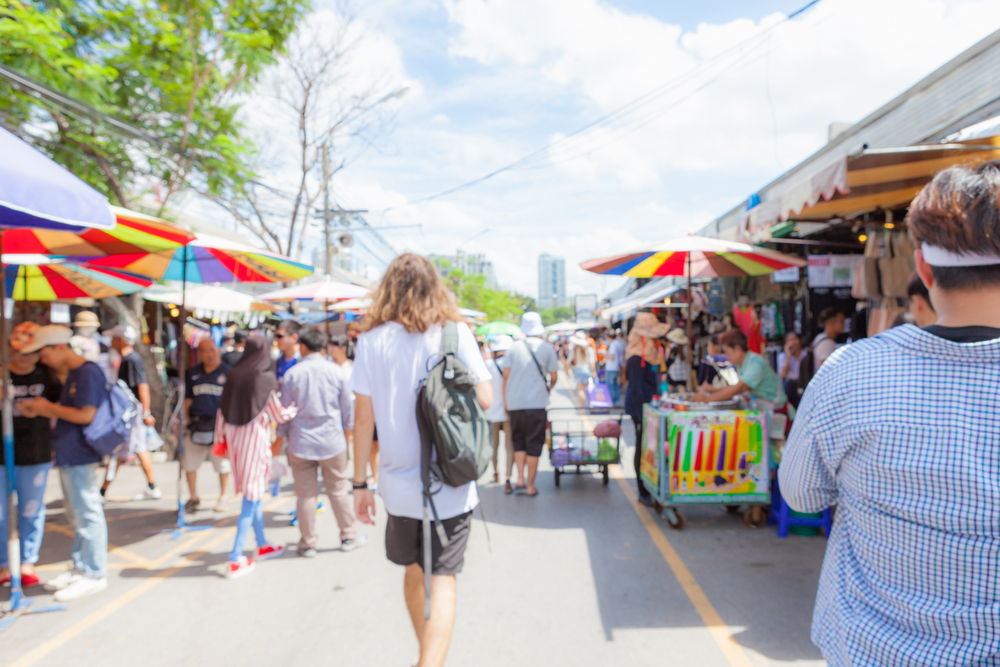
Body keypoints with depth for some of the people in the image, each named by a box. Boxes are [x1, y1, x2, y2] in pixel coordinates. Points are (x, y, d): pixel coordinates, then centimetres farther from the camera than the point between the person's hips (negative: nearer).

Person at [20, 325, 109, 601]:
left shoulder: (88, 372, -17)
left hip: (79, 456, -10)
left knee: (87, 513, -1)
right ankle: (81, 567, 30)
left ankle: (94, 574, 8)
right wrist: (39, 410, 4)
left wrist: (48, 407, -10)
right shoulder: (71, 374, 13)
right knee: (77, 514, 18)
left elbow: (86, 415, -22)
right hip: (68, 455, 10)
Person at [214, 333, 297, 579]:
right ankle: (235, 559, 0)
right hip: (255, 438, -6)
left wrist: (220, 438, 19)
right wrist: (297, 407, 16)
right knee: (252, 496, 1)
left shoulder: (233, 375, 2)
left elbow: (223, 410, 8)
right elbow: (278, 414, -2)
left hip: (234, 437, 6)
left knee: (254, 493, 18)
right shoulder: (266, 378, -12)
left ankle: (262, 545, 31)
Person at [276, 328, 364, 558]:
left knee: (305, 494, 7)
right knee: (338, 490, 12)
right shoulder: (337, 372, -3)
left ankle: (308, 544, 16)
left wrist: (280, 436, 14)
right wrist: (348, 430, 23)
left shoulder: (291, 374, -6)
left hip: (300, 444, -1)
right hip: (332, 442, 1)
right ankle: (348, 537, 22)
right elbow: (347, 407, 6)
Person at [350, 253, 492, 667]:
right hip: (450, 482, -3)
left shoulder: (371, 339, -1)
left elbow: (363, 417, -2)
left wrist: (360, 484, 5)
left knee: (414, 571, 22)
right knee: (441, 582, 3)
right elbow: (484, 400, -8)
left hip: (399, 483, 3)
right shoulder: (454, 332, -5)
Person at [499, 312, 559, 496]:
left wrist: (505, 400, 10)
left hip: (514, 403, 2)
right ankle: (530, 486, 9)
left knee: (518, 441, 17)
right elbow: (554, 376, 6)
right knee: (534, 444, 5)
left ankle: (520, 480, 9)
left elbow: (505, 375, 3)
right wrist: (549, 388, 27)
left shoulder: (514, 347, 5)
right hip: (536, 403, -2)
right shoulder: (547, 348, 2)